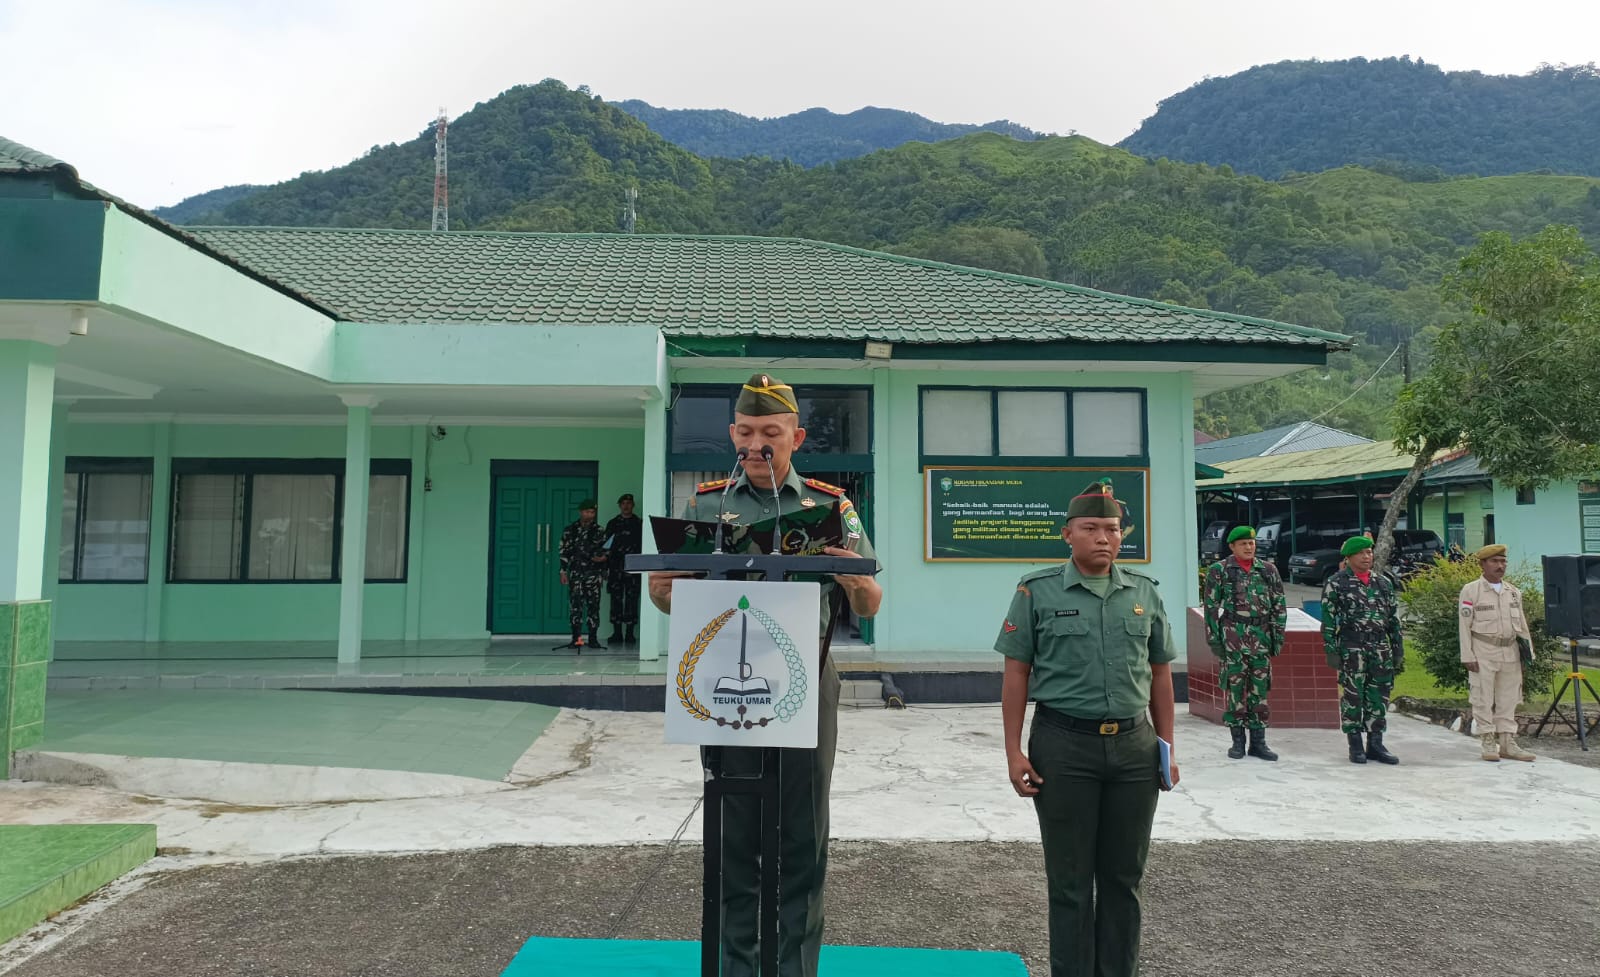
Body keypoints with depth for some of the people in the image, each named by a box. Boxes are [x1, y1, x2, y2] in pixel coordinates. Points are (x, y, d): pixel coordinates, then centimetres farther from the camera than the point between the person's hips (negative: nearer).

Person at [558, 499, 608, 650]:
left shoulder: (599, 531, 7)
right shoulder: (570, 530, 6)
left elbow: (605, 551, 12)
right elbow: (564, 552, 6)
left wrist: (603, 557, -9)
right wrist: (563, 571, 1)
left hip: (594, 573, 1)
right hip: (575, 572, 0)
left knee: (593, 605, 0)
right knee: (575, 604, -4)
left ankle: (593, 638, 6)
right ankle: (576, 638, -1)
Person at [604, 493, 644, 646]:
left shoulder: (639, 524, 8)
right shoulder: (612, 524, 13)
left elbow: (643, 545, 5)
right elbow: (606, 547, 12)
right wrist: (605, 568, 6)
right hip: (615, 567, 2)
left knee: (632, 599, -3)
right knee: (616, 599, 2)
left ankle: (630, 633, 1)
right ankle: (617, 633, 7)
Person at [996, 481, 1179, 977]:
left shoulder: (1145, 592, 7)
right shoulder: (1037, 591, -2)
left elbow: (1160, 675, 13)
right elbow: (1016, 675, -2)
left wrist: (1166, 746, 9)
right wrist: (1014, 752, -7)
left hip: (1134, 745, 3)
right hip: (1064, 746, -3)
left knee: (1124, 877, 13)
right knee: (1070, 880, 7)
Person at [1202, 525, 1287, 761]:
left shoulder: (1268, 569, 10)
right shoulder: (1219, 571, 0)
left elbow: (1279, 605, 12)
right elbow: (1211, 607, -1)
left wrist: (1278, 635, 5)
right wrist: (1214, 638, -6)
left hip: (1262, 636, 3)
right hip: (1233, 637, -3)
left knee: (1260, 689, 6)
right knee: (1235, 688, 0)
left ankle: (1258, 742, 14)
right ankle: (1237, 741, 9)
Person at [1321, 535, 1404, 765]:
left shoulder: (1384, 582, 14)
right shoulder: (1336, 583, -1)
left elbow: (1393, 618, 17)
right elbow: (1328, 619, -5)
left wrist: (1398, 650, 12)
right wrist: (1331, 650, -11)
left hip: (1381, 648, 5)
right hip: (1351, 649, -5)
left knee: (1379, 697, 7)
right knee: (1352, 697, -1)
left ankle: (1375, 744, 17)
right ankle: (1355, 746, 8)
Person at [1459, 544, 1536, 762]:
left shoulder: (1514, 592, 12)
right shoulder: (1470, 591, -3)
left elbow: (1521, 624, 16)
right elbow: (1465, 626, -6)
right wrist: (1468, 657, -11)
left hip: (1510, 652, 5)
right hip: (1483, 653, -5)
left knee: (1508, 699, 8)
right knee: (1483, 700, -3)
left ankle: (1507, 743, 15)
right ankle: (1488, 744, 3)